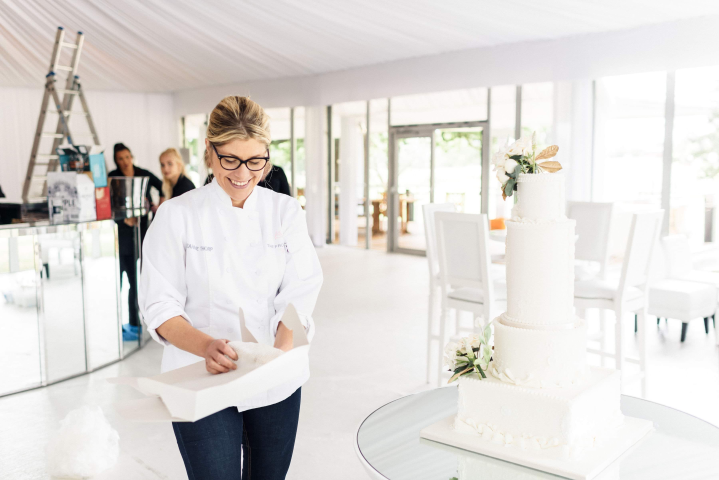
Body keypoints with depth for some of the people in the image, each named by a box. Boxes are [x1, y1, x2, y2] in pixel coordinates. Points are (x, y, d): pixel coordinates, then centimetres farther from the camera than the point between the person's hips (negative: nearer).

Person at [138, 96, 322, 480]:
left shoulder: (286, 212, 0)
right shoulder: (176, 216, -6)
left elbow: (299, 295, -7)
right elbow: (160, 308, -9)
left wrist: (280, 353, -25)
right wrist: (205, 346, -28)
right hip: (202, 384, -2)